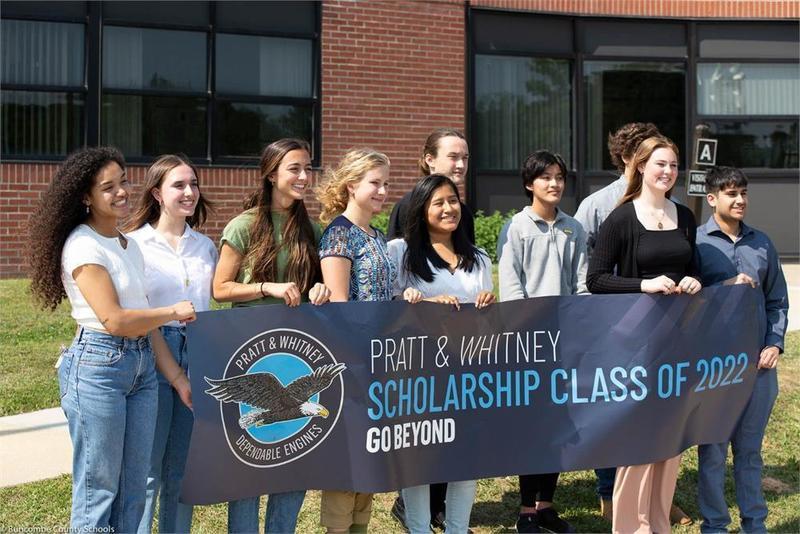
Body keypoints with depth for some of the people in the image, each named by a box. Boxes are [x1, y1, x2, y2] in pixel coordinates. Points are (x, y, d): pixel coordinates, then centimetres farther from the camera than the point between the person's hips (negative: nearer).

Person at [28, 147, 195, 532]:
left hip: (141, 366, 8)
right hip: (98, 365, -8)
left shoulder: (129, 245, 14)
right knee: (98, 490, 1)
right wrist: (174, 311, -5)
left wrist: (178, 378, 10)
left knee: (133, 491, 11)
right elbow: (114, 320, -18)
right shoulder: (83, 246, -11)